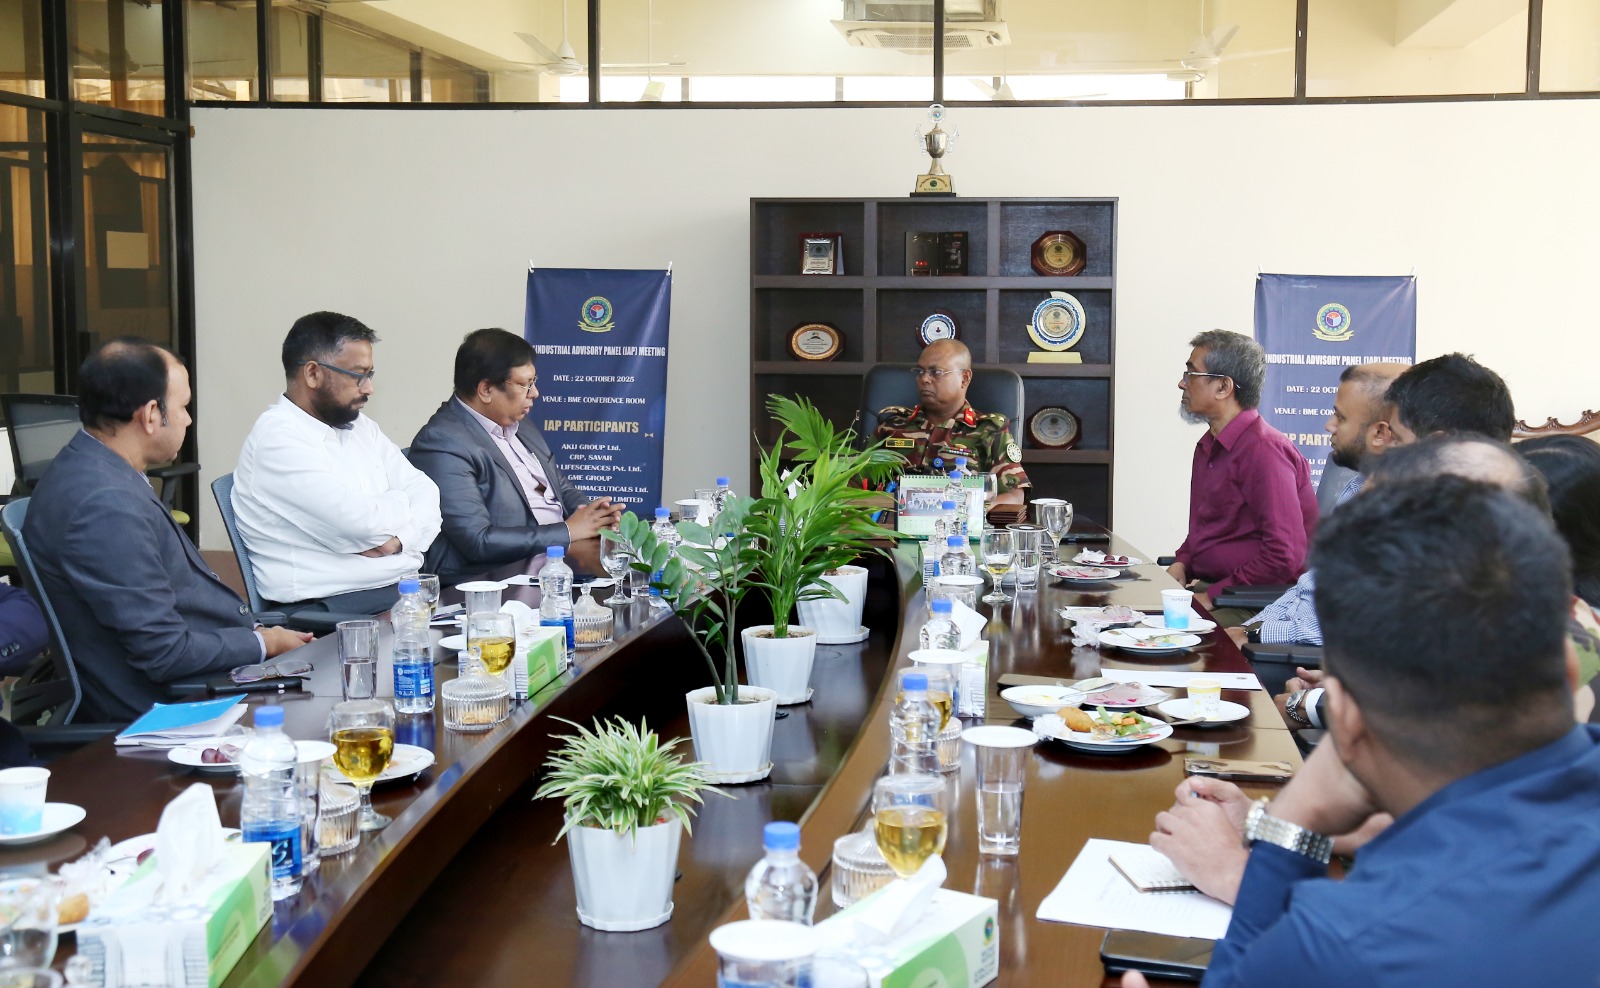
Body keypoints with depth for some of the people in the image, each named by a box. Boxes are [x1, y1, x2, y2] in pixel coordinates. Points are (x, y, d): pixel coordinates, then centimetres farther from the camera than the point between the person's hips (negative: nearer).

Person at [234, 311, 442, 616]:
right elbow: (360, 520, -19)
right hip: (328, 609, -8)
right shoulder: (278, 437, -10)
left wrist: (397, 538, -10)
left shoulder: (359, 426, 17)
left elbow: (425, 490, 9)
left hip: (406, 591, 8)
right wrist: (405, 501, 1)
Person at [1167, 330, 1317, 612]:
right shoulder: (1208, 446, 17)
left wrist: (1212, 594, -18)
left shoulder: (1264, 451, -15)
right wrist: (1181, 564, 6)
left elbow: (1284, 558, -22)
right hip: (1206, 585, 9)